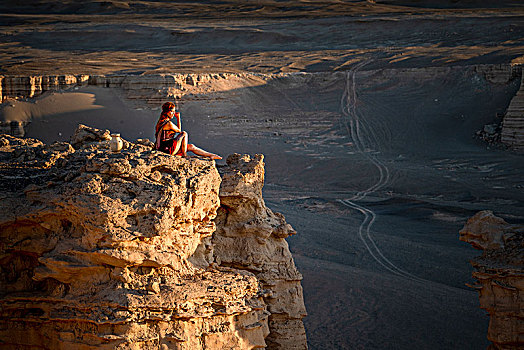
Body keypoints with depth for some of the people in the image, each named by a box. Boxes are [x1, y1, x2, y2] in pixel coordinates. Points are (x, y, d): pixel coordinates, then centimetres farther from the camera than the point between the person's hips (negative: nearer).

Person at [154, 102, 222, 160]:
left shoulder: (161, 121, 12)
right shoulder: (168, 123, -20)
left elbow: (177, 129, 19)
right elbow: (179, 131, -2)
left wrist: (178, 118, 11)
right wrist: (178, 118, 2)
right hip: (169, 150, -9)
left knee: (191, 147, 12)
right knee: (184, 134, -8)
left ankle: (210, 155, 19)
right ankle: (184, 155, 2)